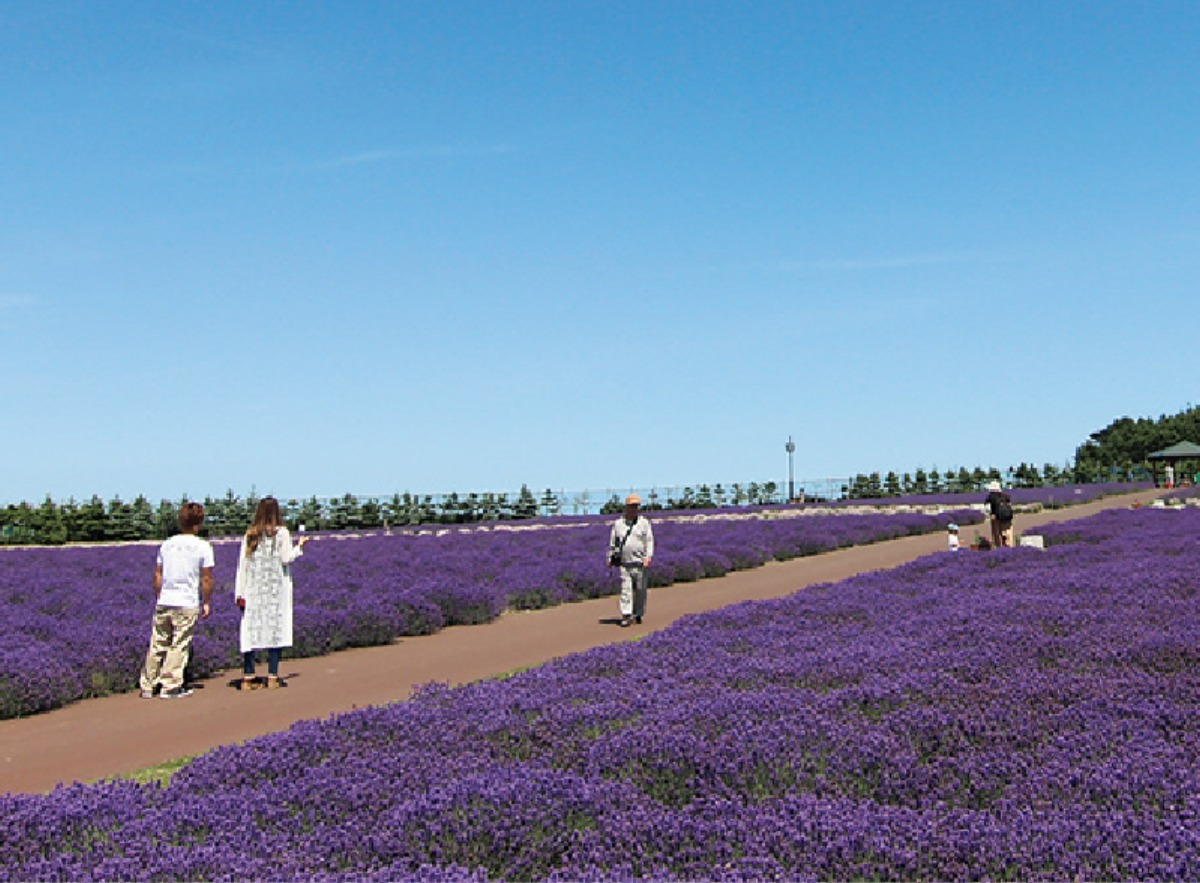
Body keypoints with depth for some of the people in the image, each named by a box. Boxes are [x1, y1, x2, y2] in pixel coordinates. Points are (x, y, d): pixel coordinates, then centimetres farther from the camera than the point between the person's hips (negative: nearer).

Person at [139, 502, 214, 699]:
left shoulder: (167, 544, 7)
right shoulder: (203, 547, -6)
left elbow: (157, 574, 11)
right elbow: (207, 578, -6)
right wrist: (207, 602, 3)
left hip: (164, 602, 4)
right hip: (188, 604, -4)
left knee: (157, 645, 12)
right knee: (179, 646, 3)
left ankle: (147, 686, 18)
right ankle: (170, 687, 5)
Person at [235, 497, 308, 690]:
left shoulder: (250, 534, 5)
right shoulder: (281, 533, -4)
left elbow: (242, 564, 3)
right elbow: (286, 558, -7)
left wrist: (240, 592, 5)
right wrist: (299, 547, 11)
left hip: (253, 589, 3)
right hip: (276, 588, -3)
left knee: (250, 631, 5)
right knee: (276, 630, 3)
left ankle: (247, 677, 6)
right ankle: (272, 676, 3)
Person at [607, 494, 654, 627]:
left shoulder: (644, 522, 4)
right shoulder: (618, 523, 10)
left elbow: (649, 541, -1)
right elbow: (612, 542, 17)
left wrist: (648, 556, -14)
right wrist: (610, 559, 14)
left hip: (639, 562, -1)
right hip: (623, 563, 1)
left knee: (640, 589, 5)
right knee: (625, 589, -7)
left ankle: (638, 614, 21)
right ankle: (626, 616, -10)